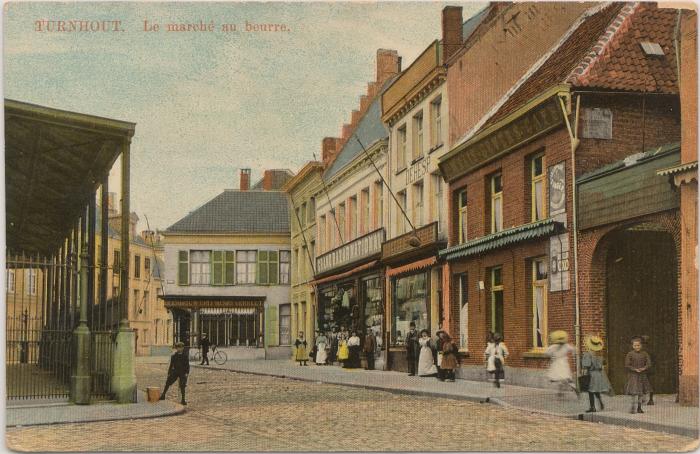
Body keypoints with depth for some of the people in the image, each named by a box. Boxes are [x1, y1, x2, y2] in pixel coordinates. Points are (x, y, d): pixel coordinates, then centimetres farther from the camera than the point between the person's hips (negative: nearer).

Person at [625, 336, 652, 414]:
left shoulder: (644, 354, 4)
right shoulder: (630, 354, -5)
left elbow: (649, 363, 0)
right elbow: (627, 365, -9)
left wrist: (644, 368, -19)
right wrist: (635, 369, -20)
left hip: (642, 375, 4)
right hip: (633, 375, -4)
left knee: (641, 392, 9)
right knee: (634, 392, -11)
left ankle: (639, 408, 19)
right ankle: (634, 408, -8)